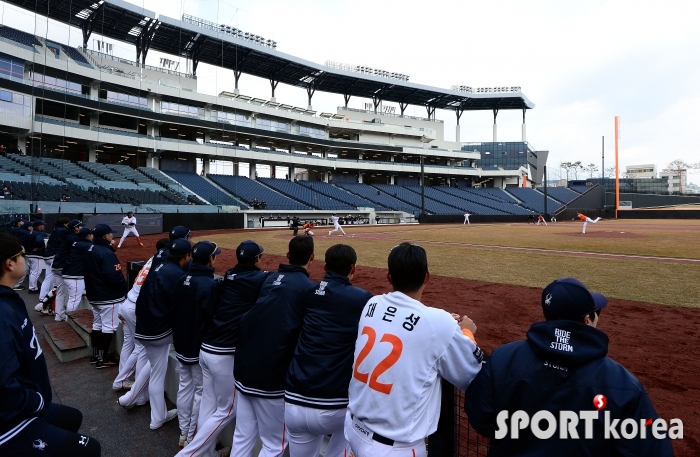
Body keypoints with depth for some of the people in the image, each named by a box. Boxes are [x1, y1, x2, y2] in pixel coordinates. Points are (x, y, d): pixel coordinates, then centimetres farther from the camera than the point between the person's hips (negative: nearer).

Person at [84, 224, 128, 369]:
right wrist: (125, 289, -13)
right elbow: (114, 276, -26)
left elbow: (87, 272, 16)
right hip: (109, 296, -10)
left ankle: (95, 355, 28)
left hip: (94, 295, 10)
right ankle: (102, 360, 5)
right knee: (109, 327, -1)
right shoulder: (106, 253, -22)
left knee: (97, 325, 19)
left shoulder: (89, 250, 8)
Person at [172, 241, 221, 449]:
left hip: (181, 343, 7)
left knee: (185, 386, 18)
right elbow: (212, 317, -21)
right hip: (199, 346, -7)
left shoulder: (182, 280, 0)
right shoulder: (209, 284, -23)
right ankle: (193, 437, 17)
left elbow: (174, 310, 9)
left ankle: (183, 432, 30)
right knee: (201, 390, 7)